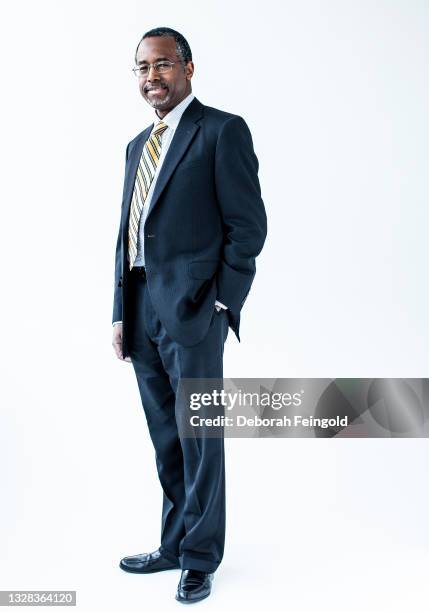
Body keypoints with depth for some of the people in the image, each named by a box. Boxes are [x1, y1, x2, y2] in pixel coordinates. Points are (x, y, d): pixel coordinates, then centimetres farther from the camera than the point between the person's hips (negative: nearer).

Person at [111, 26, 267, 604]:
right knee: (167, 442, 16)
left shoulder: (223, 129, -3)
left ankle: (201, 558, 21)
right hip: (142, 313, 7)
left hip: (192, 309, -7)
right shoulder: (138, 145, 19)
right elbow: (127, 232, 17)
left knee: (200, 439, 4)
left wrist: (220, 303, -12)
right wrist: (122, 313, 12)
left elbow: (248, 224, -8)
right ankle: (175, 545, 32)